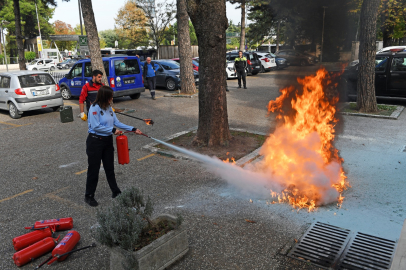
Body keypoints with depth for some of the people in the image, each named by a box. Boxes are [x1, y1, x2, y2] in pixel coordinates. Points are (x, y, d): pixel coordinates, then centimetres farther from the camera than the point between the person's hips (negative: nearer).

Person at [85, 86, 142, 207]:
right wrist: (112, 130, -18)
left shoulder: (109, 108, 6)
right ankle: (89, 196, 19)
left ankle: (115, 191, 29)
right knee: (93, 169, 4)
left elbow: (117, 123, 7)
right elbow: (96, 126, -21)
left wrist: (133, 129, 2)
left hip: (108, 141, 7)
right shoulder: (95, 108, -17)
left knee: (110, 167, 16)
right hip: (95, 141, -7)